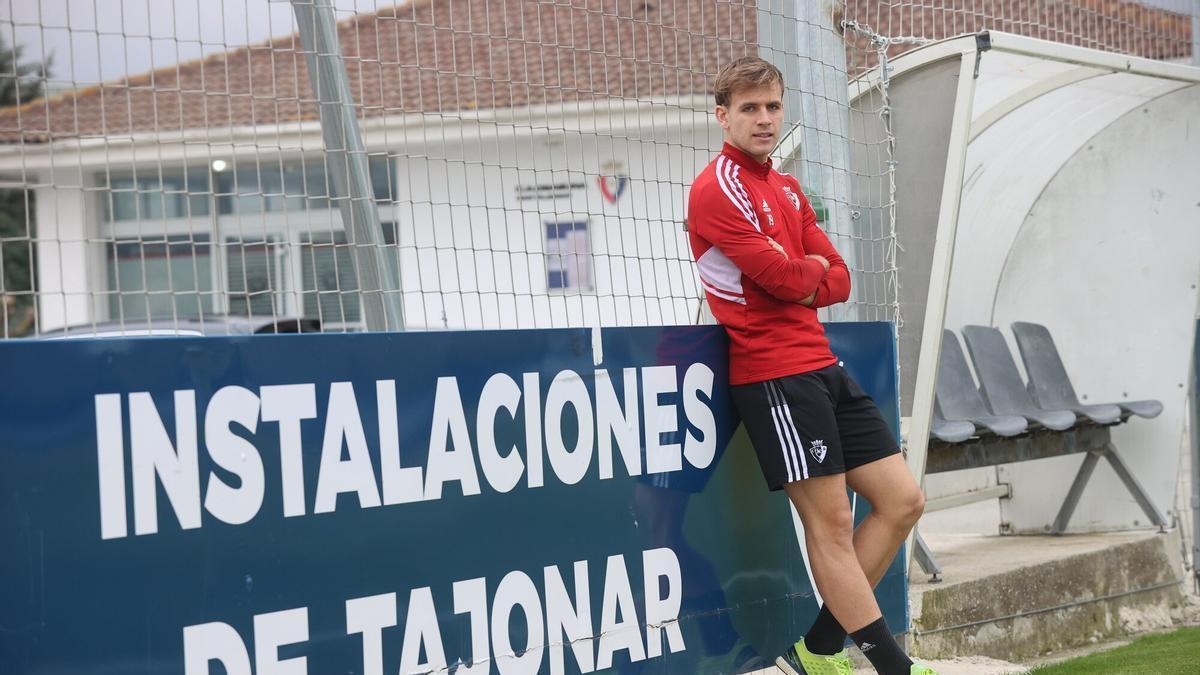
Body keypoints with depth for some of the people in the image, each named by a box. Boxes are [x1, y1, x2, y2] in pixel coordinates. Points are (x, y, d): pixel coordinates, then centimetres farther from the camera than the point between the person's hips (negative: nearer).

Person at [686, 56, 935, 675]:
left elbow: (837, 281, 11)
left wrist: (796, 277, -9)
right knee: (831, 524, -7)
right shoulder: (718, 189, -9)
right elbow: (785, 279, -18)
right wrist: (812, 267, 4)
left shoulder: (788, 191, 18)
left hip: (822, 367, 9)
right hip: (775, 374, -9)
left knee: (902, 500, 7)